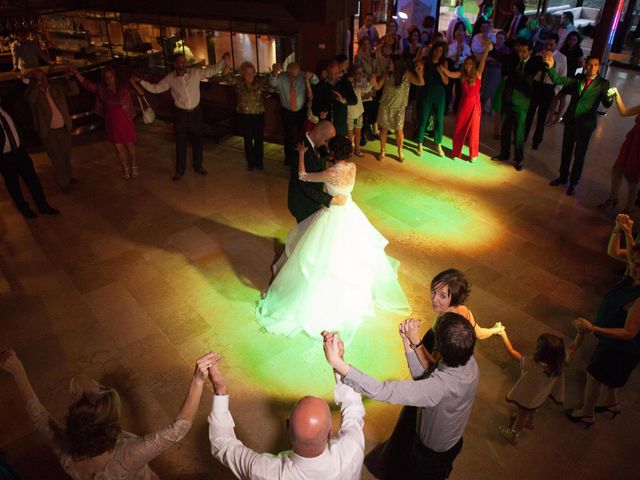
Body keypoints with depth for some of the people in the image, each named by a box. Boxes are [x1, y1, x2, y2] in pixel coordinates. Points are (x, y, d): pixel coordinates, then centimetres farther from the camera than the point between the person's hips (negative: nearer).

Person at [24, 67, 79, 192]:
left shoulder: (56, 85, -1)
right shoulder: (33, 91, -10)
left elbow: (74, 91, -5)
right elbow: (29, 99, -31)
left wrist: (69, 78, -19)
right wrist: (37, 85, -36)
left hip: (64, 128, 4)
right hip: (48, 131, -3)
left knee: (67, 155, 21)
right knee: (57, 158, 5)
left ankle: (68, 176, 44)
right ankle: (63, 183, 21)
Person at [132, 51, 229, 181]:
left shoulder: (196, 72, -7)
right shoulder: (170, 78, -4)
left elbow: (213, 70, -5)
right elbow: (155, 88, 4)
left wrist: (223, 60, -18)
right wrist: (140, 81, -5)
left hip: (196, 113, 0)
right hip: (181, 114, 0)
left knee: (197, 140, 13)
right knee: (180, 142, 9)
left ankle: (198, 166, 33)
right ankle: (180, 170, 25)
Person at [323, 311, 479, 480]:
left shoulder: (441, 385, -48)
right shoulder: (470, 362, -26)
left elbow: (385, 392, -52)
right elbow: (423, 377, -18)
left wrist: (337, 362, -57)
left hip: (432, 452, -5)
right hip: (454, 441, 6)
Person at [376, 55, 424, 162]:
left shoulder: (407, 74, -10)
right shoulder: (387, 74, -5)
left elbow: (421, 83, -15)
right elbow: (378, 87, -3)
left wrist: (419, 72, -30)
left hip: (399, 108, -2)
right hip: (385, 106, 2)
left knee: (399, 131, 0)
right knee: (383, 129, 9)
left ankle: (400, 151, 24)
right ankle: (382, 151, 27)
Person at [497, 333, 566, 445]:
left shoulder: (532, 364, -44)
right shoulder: (558, 367, -27)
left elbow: (512, 351, -36)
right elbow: (558, 385, -10)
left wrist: (503, 334, -25)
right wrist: (558, 399, 9)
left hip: (526, 399, -5)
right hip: (540, 398, 5)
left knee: (521, 416, 25)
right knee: (532, 411, 37)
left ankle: (513, 435, 52)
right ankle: (529, 422, 68)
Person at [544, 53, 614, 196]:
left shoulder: (603, 83, -6)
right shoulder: (578, 78, 3)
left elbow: (607, 104, -12)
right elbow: (558, 80, -4)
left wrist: (610, 96, -35)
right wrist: (551, 66, -20)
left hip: (586, 124, -3)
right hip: (570, 120, 4)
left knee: (579, 155, 4)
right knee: (566, 151, 15)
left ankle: (573, 183, 16)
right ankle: (563, 177, 32)